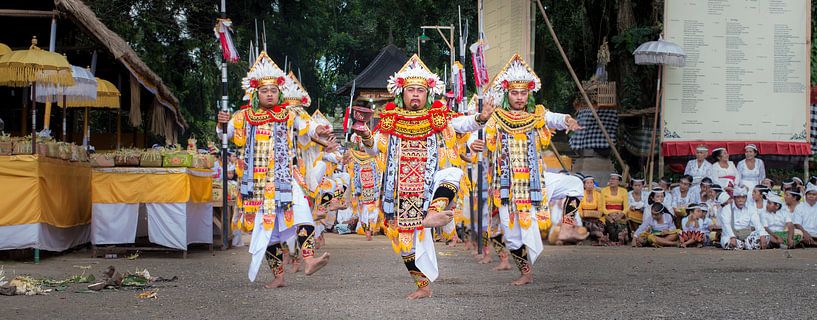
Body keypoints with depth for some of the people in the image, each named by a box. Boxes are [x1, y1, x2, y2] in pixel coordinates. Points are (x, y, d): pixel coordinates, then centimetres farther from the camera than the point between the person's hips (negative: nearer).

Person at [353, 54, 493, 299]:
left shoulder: (438, 118, 3)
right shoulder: (390, 120, 6)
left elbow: (464, 124, -9)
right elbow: (374, 149, 7)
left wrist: (480, 119, -30)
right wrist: (365, 137, -15)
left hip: (432, 186, -2)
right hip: (403, 193, 2)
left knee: (452, 173, -33)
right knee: (409, 238, 3)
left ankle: (433, 214, -55)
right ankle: (424, 285, 16)